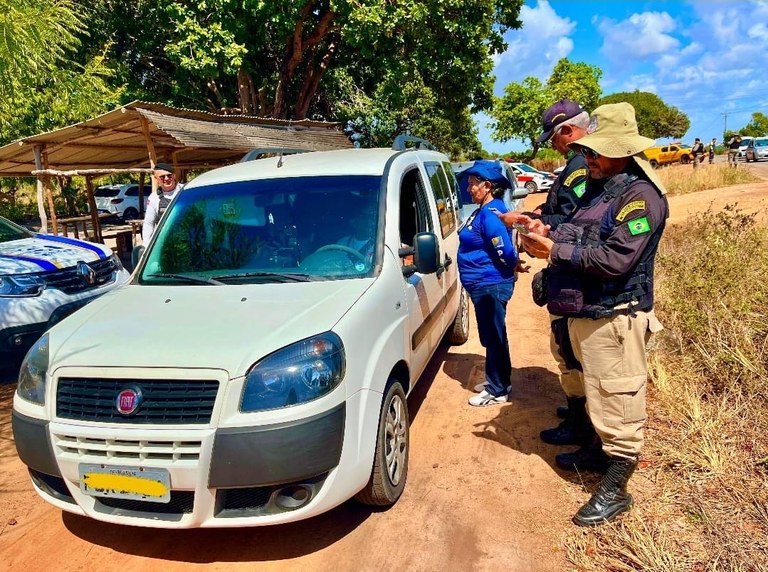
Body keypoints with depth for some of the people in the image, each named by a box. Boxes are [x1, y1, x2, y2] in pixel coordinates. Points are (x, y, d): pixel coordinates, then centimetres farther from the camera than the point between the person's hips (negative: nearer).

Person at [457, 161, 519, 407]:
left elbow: (505, 252, -24)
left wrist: (513, 268, -7)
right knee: (491, 337, 20)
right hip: (483, 285, 10)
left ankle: (497, 391, 15)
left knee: (494, 337, 2)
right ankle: (495, 381, 34)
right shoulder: (483, 211, 10)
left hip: (491, 285, -10)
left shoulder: (490, 214, -21)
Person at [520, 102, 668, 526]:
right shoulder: (599, 187, 15)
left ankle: (614, 490, 10)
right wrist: (550, 235, 0)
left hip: (614, 317, -9)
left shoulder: (640, 195, -15)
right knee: (597, 395, 23)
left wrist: (555, 251, -20)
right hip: (584, 312, 9)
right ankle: (600, 451, 41)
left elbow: (615, 259, -24)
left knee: (617, 403, -1)